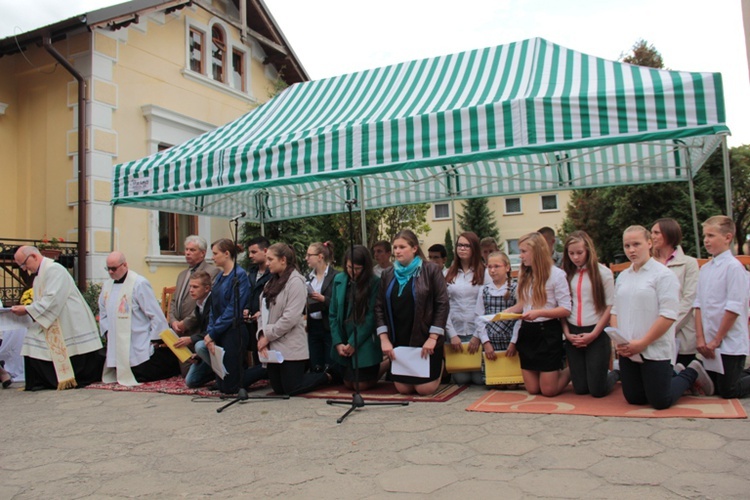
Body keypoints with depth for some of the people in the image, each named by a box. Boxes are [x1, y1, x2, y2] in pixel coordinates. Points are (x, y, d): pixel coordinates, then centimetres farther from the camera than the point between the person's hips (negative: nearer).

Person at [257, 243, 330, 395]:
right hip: (273, 346, 8)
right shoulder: (272, 283, 12)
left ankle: (326, 376, 20)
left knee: (292, 389, -2)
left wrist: (268, 335, -13)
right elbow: (264, 312, 10)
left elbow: (291, 318, -19)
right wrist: (261, 334, -6)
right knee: (278, 389, 12)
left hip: (290, 347, -8)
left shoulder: (295, 282, -13)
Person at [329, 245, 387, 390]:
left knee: (361, 386, 0)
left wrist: (353, 343, -15)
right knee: (348, 384, 14)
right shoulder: (339, 280, 2)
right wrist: (337, 342, -6)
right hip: (344, 342, 5)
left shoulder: (375, 283, -12)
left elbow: (371, 317, -14)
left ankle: (387, 364, 24)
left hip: (365, 344, -5)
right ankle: (375, 367, 39)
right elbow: (334, 314, 4)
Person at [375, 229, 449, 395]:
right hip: (398, 340, 4)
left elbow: (442, 304, -10)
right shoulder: (388, 275, 7)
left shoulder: (431, 270, -6)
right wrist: (384, 339, -5)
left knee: (424, 389, -3)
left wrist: (433, 338, -15)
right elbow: (379, 307, 4)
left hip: (425, 339, -4)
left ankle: (439, 364, 28)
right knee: (403, 389, 6)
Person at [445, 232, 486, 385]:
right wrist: (452, 334, -5)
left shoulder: (484, 273, 1)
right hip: (455, 332, 2)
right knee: (460, 378, 0)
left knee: (479, 378, -2)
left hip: (477, 331, -2)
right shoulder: (448, 275, 8)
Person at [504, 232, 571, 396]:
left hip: (548, 332, -6)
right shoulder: (524, 275, 8)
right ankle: (555, 370, 36)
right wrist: (507, 311, -3)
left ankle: (571, 370, 27)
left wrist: (539, 312, -25)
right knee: (532, 389, 8)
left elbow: (566, 310, -14)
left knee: (548, 390, -1)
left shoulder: (556, 274, -11)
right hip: (527, 332, 6)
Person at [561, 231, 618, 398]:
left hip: (596, 333, -3)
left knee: (597, 390, 0)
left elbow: (610, 307, -7)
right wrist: (567, 333, -4)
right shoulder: (566, 274, 6)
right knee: (580, 389, 6)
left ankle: (615, 374, 30)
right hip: (573, 334, 4)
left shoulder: (603, 272, -5)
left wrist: (593, 334, -11)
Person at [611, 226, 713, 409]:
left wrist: (642, 343, -17)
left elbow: (668, 315, -16)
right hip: (627, 351, 6)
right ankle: (671, 375, 34)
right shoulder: (622, 277, 11)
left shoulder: (663, 275, -10)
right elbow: (615, 312, 12)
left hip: (654, 351, -6)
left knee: (660, 402, 1)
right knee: (634, 399, 12)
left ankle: (691, 373, 25)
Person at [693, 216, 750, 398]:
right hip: (710, 343, 7)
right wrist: (700, 338, -3)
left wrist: (716, 341, -14)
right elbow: (699, 305, 6)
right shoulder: (705, 269, 8)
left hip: (730, 344, -7)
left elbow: (734, 308, -17)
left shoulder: (734, 267, -14)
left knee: (727, 391, 1)